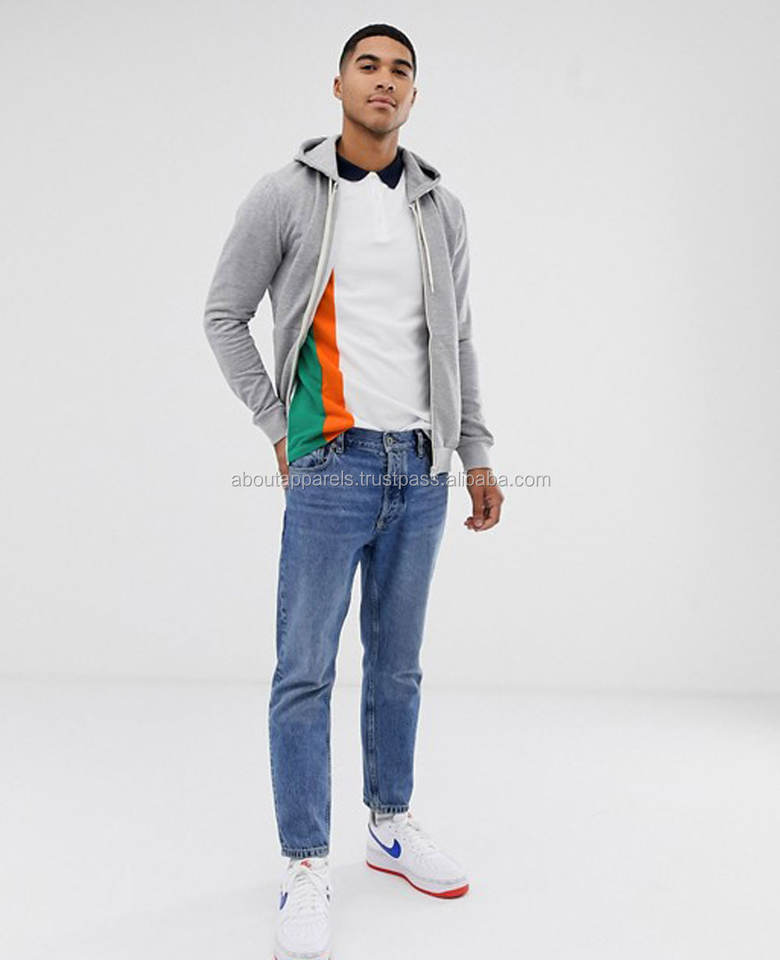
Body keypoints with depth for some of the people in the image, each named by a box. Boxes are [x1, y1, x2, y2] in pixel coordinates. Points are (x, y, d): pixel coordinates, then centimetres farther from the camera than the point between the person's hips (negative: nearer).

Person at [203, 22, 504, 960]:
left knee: (397, 662, 14)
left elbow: (458, 339, 14)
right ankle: (305, 866, 14)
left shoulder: (441, 207, 11)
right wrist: (278, 426, -1)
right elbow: (224, 314, 4)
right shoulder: (285, 195, 0)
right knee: (306, 671, -1)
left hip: (421, 469, 4)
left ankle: (391, 824, 31)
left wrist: (476, 454, 11)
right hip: (331, 465, -4)